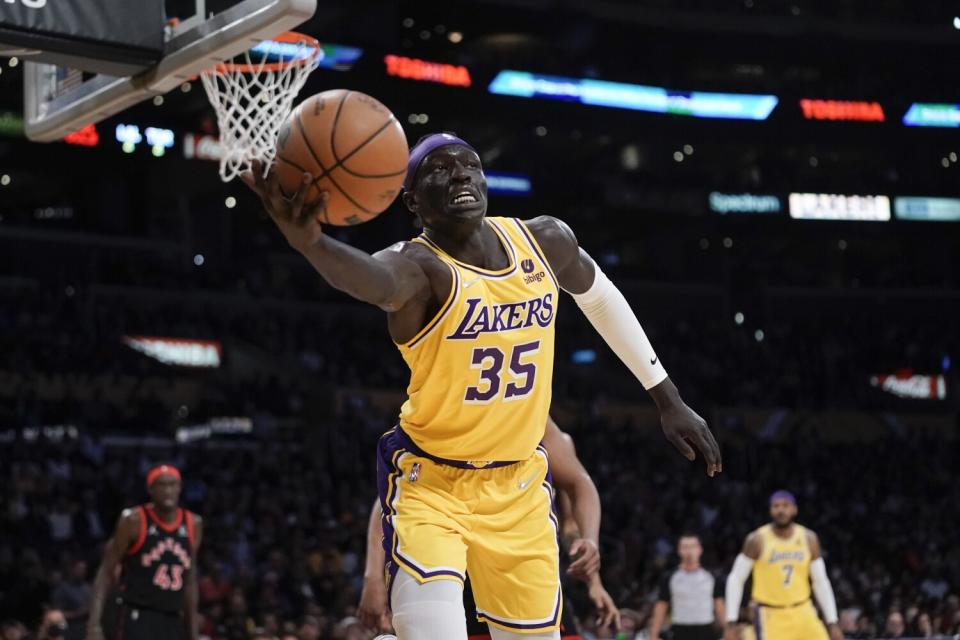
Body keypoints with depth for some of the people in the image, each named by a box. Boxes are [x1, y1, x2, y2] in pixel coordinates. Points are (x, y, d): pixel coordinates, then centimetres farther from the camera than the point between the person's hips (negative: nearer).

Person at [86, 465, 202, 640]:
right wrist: (94, 624, -15)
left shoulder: (193, 525, 7)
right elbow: (106, 572, -5)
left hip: (171, 623, 6)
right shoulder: (134, 521, -8)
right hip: (133, 618, -6)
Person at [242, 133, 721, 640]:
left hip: (518, 485, 5)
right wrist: (311, 242, -71)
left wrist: (667, 398, 19)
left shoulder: (544, 241, -4)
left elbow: (601, 298, 17)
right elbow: (379, 280, -48)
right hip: (428, 483, -5)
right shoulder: (419, 265, -22)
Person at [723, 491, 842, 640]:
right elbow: (736, 579, -4)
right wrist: (731, 624, -9)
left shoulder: (808, 539, 1)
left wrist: (833, 624, 3)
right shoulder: (757, 540, -8)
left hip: (803, 614, 4)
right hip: (771, 617, -4)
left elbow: (821, 582, 7)